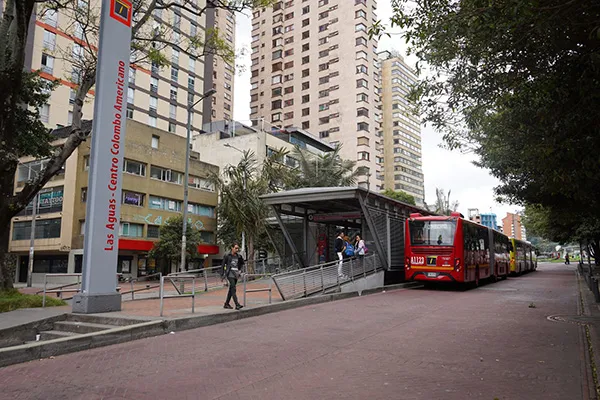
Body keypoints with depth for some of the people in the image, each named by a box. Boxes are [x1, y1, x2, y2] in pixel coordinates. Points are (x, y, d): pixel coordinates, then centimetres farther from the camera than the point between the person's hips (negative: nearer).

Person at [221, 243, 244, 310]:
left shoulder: (238, 256, 9)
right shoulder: (227, 256, -4)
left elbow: (241, 264, 25)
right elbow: (223, 265, 0)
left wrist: (240, 270, 8)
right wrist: (222, 275, -2)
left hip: (236, 274, 6)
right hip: (230, 273, -6)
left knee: (231, 289, 11)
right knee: (233, 289, -16)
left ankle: (226, 304, 22)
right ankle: (237, 305, -22)